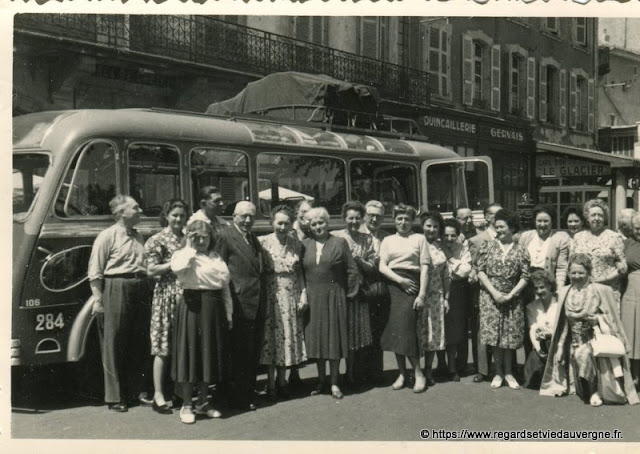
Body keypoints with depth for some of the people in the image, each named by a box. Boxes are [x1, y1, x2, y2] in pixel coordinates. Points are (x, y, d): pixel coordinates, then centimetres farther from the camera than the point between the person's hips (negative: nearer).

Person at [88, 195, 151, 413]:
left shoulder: (138, 237, 17)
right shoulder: (107, 236, -4)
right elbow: (95, 271, -7)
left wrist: (147, 294, 11)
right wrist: (98, 300, -13)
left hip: (140, 289, 7)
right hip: (116, 289, -6)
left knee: (140, 345, 9)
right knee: (114, 345, 1)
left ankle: (136, 392, 21)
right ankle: (115, 397, 10)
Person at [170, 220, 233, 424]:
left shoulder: (217, 259, 16)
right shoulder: (184, 255, -1)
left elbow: (225, 288, 16)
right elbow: (177, 267, -27)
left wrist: (229, 314, 10)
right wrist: (190, 247, -14)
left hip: (214, 308, 5)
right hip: (192, 306, -5)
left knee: (210, 354, 10)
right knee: (190, 352, -2)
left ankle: (203, 402, 23)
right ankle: (186, 405, 8)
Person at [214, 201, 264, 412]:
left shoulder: (254, 238, 18)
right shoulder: (225, 236, -6)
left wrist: (264, 300, 14)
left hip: (257, 305, 7)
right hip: (240, 305, -7)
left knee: (253, 353, 13)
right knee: (241, 353, -1)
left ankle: (250, 393, 25)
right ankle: (239, 398, 10)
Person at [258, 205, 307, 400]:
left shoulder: (296, 244, 4)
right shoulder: (263, 242, -7)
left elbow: (299, 272, 9)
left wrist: (303, 294, 1)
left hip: (291, 296, 3)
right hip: (271, 295, -3)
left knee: (289, 337, 9)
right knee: (271, 338, 2)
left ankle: (282, 381, 23)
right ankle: (271, 383, 13)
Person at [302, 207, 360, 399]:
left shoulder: (340, 243, 0)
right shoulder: (305, 245, 7)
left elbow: (352, 270, -1)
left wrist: (348, 294, -4)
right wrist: (303, 294, 2)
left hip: (334, 297, -2)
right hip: (312, 299, 3)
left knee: (334, 338, 2)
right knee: (316, 338, 8)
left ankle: (334, 383, 11)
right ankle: (321, 380, 20)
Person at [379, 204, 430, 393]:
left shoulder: (419, 238, 8)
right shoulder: (387, 241, 16)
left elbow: (424, 268, 1)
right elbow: (382, 266, 5)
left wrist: (422, 294, -8)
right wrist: (400, 279, -10)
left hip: (411, 286, -3)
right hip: (392, 285, 3)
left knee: (405, 327, -13)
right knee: (395, 329, 2)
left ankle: (418, 372, -1)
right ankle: (402, 373, 12)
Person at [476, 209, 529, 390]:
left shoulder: (520, 251, 2)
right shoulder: (488, 247, 3)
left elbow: (525, 277, -2)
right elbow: (480, 271, -2)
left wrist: (510, 295, -12)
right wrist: (494, 292, -11)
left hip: (512, 298, 0)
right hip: (490, 297, 0)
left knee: (510, 334, 4)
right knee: (494, 333, -1)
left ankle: (508, 372, 18)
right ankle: (498, 373, 12)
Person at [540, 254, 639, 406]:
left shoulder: (602, 291, -5)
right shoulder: (564, 293, 6)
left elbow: (611, 318, 3)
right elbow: (562, 322, 12)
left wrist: (597, 319, -14)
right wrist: (560, 348, 11)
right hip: (575, 341, 4)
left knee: (584, 354, -28)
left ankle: (596, 392, -8)